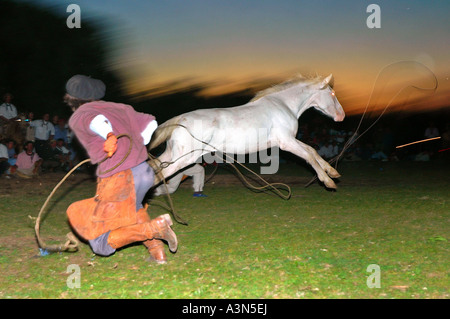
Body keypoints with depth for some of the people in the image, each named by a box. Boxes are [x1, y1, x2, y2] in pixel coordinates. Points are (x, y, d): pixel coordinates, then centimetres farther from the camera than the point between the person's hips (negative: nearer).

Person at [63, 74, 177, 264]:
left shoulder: (77, 118, 3)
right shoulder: (117, 108, 20)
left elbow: (96, 120, -20)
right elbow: (150, 123, 23)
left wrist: (109, 136, -40)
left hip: (118, 180, -6)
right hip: (145, 171, 7)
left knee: (102, 245, 5)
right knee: (133, 205, 40)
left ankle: (155, 227, -13)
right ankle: (157, 251, 26)